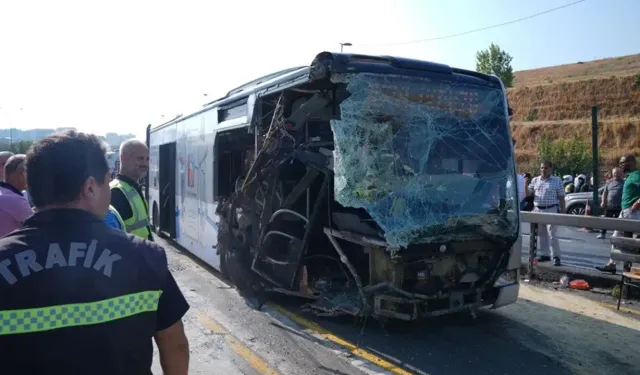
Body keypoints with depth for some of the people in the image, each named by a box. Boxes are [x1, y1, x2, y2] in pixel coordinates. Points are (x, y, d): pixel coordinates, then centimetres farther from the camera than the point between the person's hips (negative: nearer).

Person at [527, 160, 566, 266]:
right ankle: (544, 254, 20)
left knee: (552, 235, -7)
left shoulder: (557, 181, 1)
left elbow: (561, 198, 1)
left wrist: (562, 212, -4)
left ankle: (556, 257, -2)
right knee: (541, 234, 10)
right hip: (537, 210, 4)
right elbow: (528, 194, 11)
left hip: (551, 210, -4)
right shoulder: (535, 180, 10)